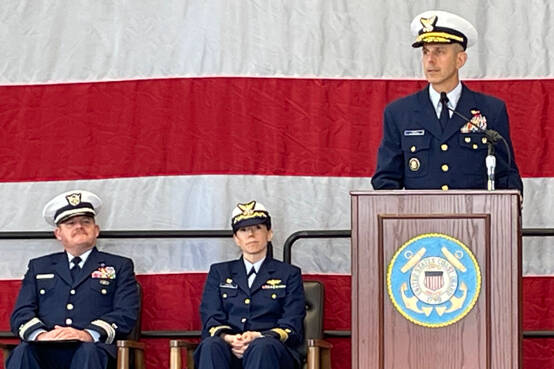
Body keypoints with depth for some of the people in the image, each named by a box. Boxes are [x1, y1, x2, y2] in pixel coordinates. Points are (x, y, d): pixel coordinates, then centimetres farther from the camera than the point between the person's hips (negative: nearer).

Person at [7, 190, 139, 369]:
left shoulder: (120, 266, 20)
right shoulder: (38, 267, 28)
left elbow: (126, 315, 6)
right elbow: (21, 313, 15)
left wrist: (88, 334, -15)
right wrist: (39, 334, -11)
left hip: (94, 348, -2)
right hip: (44, 351, 2)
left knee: (88, 352, -39)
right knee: (23, 353, -35)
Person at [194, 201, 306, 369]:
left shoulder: (289, 274, 19)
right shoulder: (219, 272, 25)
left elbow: (292, 327, 7)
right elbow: (211, 321, 11)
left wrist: (259, 338, -15)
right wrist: (228, 339, -14)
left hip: (270, 350, -1)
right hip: (229, 349, 1)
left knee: (262, 347, -39)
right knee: (211, 345, -36)